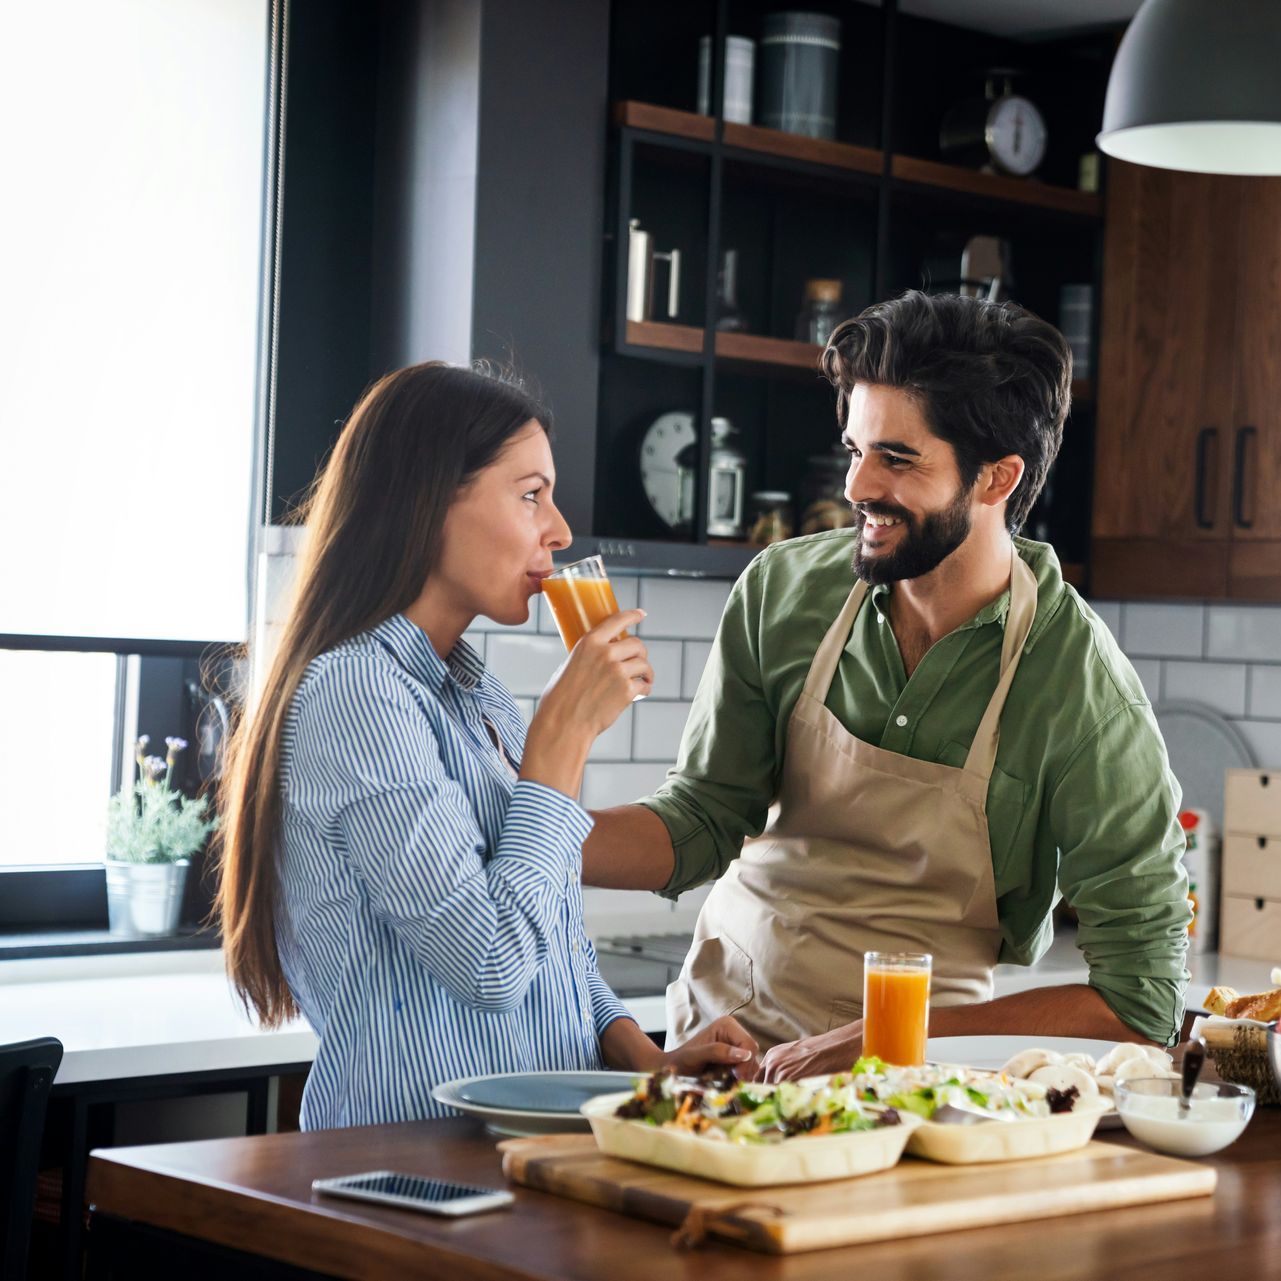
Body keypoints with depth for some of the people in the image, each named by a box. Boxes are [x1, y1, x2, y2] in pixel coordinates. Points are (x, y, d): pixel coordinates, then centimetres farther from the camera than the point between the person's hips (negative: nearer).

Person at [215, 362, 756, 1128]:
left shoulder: (478, 696, 19)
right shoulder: (354, 691, -11)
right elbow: (492, 963, -18)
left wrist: (645, 1057, 5)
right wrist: (566, 731, -10)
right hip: (411, 1155, -8)